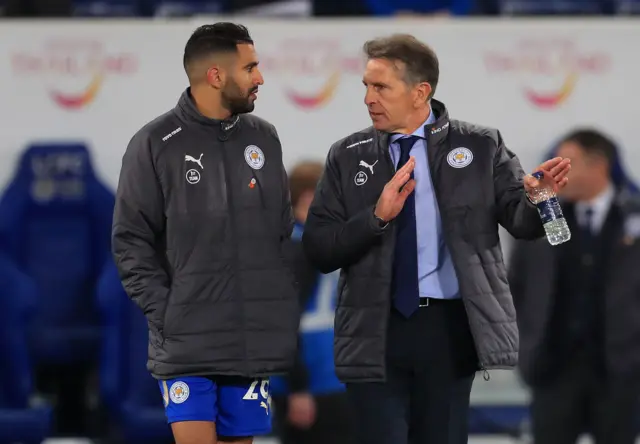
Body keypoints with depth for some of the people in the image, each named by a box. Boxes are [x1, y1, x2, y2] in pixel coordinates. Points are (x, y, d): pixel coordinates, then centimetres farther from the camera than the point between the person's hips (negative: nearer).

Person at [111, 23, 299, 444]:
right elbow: (132, 242, -2)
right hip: (188, 342, -4)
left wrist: (285, 307, 6)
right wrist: (165, 315, -9)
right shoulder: (155, 145, -4)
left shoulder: (264, 138, 9)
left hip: (256, 341, 4)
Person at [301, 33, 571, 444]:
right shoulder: (348, 157, 7)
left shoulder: (480, 147, 4)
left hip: (450, 328, -1)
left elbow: (523, 221, -4)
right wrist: (377, 216, -14)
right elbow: (319, 249, 1)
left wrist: (538, 195, -26)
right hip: (375, 332, 1)